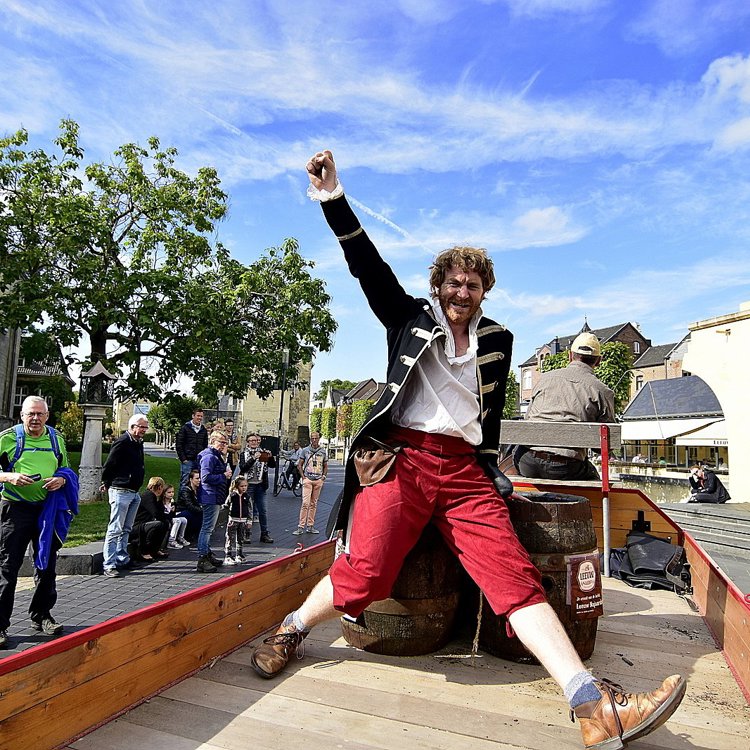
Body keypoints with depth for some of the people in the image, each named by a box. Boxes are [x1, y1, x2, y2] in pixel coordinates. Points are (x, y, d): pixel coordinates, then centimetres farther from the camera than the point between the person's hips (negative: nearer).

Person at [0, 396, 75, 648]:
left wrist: (61, 479, -4)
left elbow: (66, 469, 17)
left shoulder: (56, 439, 8)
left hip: (48, 508, 4)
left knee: (47, 565, 13)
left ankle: (41, 616, 28)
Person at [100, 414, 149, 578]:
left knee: (126, 529, 16)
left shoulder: (138, 443, 13)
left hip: (134, 492, 9)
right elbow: (108, 466, -14)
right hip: (121, 492, -9)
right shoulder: (122, 442, -15)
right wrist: (108, 484, -1)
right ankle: (109, 566, -1)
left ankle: (123, 559, 26)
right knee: (115, 529, -5)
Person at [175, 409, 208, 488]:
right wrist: (183, 459, -9)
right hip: (187, 461, -4)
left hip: (199, 461, 4)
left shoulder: (204, 430, 12)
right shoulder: (185, 428, -1)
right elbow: (178, 445, -3)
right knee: (185, 482, -2)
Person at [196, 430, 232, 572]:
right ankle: (202, 560, -4)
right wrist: (224, 476, -17)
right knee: (207, 528, -8)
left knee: (209, 528, 18)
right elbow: (206, 477, -24)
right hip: (210, 497, -11)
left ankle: (208, 554, 29)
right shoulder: (209, 457, -15)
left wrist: (226, 474, 7)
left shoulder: (217, 456, 17)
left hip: (216, 498, 11)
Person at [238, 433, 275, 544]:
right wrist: (254, 458, -26)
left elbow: (273, 465, 3)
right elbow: (243, 467, -16)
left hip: (260, 485, 3)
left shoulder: (263, 453, 8)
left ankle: (265, 534, 14)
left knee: (263, 510, 6)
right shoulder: (244, 454, 0)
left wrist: (271, 457, -16)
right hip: (248, 485, -3)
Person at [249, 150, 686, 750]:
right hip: (404, 457, -2)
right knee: (365, 571, -16)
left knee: (515, 575, -10)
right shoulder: (410, 318, 13)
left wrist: (492, 464, 22)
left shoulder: (498, 340, 20)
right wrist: (335, 201, -3)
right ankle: (291, 631, 12)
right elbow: (370, 267, 4)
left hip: (466, 469, 3)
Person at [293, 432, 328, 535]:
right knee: (305, 503, -10)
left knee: (314, 504, 8)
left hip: (318, 480, 3)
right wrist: (303, 476, -4)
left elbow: (325, 466, 17)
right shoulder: (305, 450, 3)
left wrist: (323, 476, 3)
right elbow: (299, 465, 6)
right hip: (307, 480, -3)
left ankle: (310, 526, 15)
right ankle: (301, 527, -8)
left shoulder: (323, 451, 9)